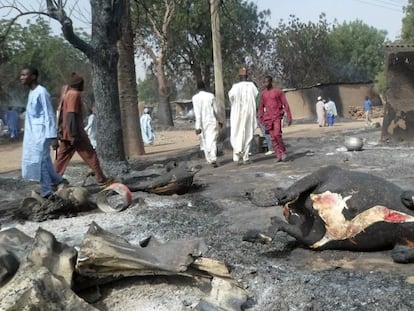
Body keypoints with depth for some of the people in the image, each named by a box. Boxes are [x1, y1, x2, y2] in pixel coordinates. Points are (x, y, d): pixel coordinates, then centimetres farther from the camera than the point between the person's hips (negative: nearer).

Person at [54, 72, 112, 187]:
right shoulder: (75, 94, -11)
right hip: (74, 132, -9)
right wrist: (75, 134, -23)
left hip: (66, 133, 9)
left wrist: (60, 130, 22)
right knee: (90, 155, -2)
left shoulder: (66, 94, 17)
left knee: (62, 157, 10)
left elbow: (61, 113, 19)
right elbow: (72, 115, -20)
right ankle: (101, 179, 2)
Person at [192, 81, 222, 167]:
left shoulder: (195, 97, -7)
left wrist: (198, 127, -14)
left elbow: (197, 113, -13)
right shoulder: (211, 95, 0)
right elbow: (215, 110, 6)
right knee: (212, 141, 0)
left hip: (202, 123, -1)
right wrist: (218, 121, 20)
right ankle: (213, 160, -17)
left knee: (205, 142, 15)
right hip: (212, 121, 1)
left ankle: (209, 160, 24)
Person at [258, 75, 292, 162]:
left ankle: (283, 151, 1)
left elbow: (285, 104, -2)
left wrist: (289, 117, -6)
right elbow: (261, 107, 16)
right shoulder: (263, 93, 10)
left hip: (277, 116, -4)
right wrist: (260, 118, 8)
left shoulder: (278, 91, -2)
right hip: (268, 118, 4)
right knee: (272, 137, 2)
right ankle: (278, 155, 7)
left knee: (277, 134, -19)